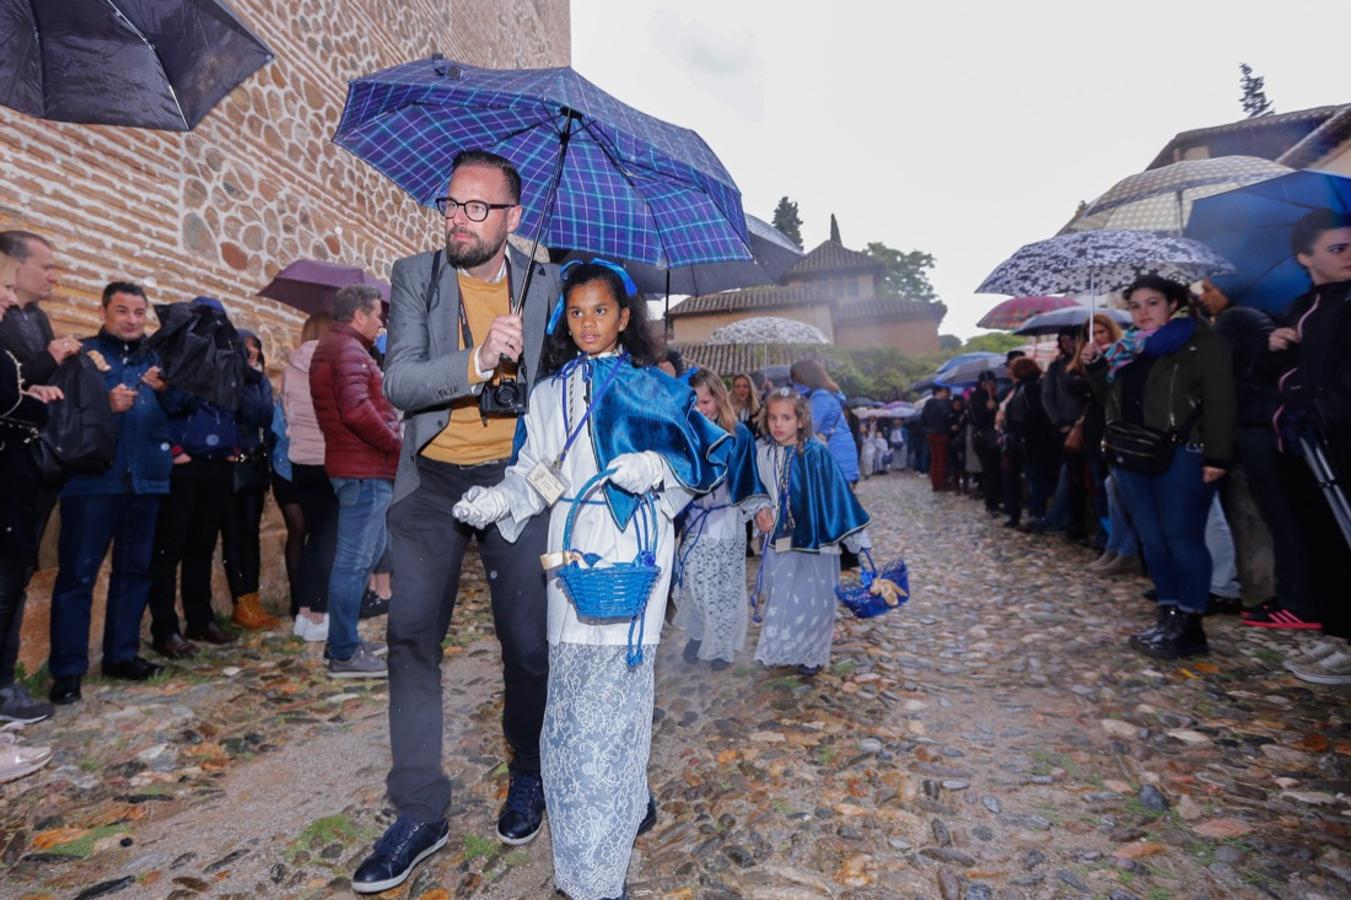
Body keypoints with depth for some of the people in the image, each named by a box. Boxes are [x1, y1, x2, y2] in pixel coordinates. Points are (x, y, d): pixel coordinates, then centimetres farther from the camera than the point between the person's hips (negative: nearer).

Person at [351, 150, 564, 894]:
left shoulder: (545, 284, 3)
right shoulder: (416, 275, 2)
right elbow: (398, 382, -9)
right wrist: (476, 362, -26)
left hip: (514, 477, 0)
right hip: (432, 479, 1)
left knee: (528, 640, 3)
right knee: (412, 636, 1)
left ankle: (528, 774, 31)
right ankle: (420, 812, 17)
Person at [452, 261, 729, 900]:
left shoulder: (654, 387, 5)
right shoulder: (548, 393, 14)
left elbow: (707, 458, 3)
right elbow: (533, 472, 10)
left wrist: (658, 468, -15)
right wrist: (499, 499, -8)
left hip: (635, 550, -4)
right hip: (573, 550, 4)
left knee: (608, 699, -6)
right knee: (574, 695, 9)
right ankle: (630, 805, 35)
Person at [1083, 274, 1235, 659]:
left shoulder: (1202, 342, -1)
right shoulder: (1126, 349, 18)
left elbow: (1219, 401, -9)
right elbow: (1111, 400, 21)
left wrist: (1217, 456, -16)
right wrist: (1095, 368, 7)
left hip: (1181, 455, -7)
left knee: (1182, 539, -6)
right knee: (1153, 540, 8)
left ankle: (1189, 627, 1)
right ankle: (1169, 617, 16)